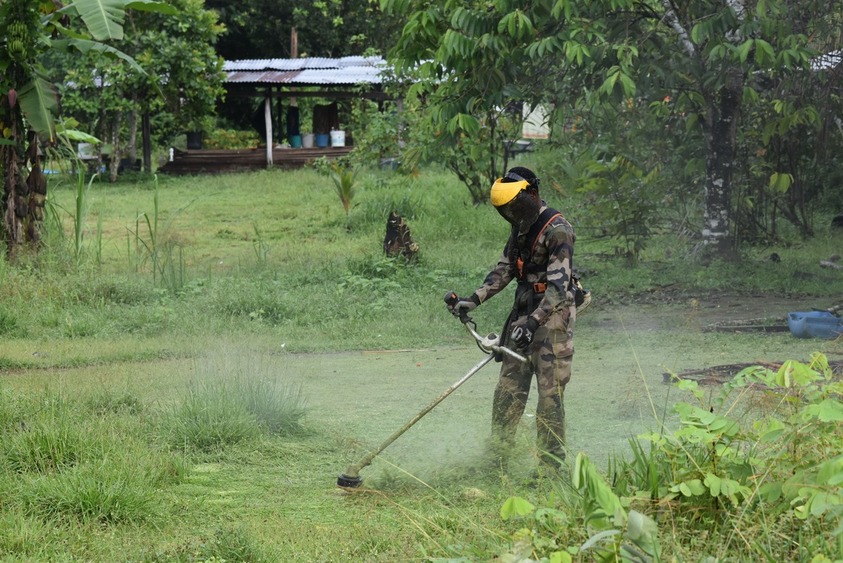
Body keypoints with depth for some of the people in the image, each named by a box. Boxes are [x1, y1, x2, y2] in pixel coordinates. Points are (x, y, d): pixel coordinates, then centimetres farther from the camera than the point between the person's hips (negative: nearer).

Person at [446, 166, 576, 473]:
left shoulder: (557, 229, -16)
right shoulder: (521, 229, 13)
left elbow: (558, 286, -23)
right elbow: (504, 270, 19)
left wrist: (533, 322, -31)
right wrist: (473, 300, 7)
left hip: (553, 316, -9)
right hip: (524, 315, 9)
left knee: (550, 395, -8)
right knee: (508, 391, 6)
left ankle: (551, 467, -4)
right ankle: (497, 457, 11)